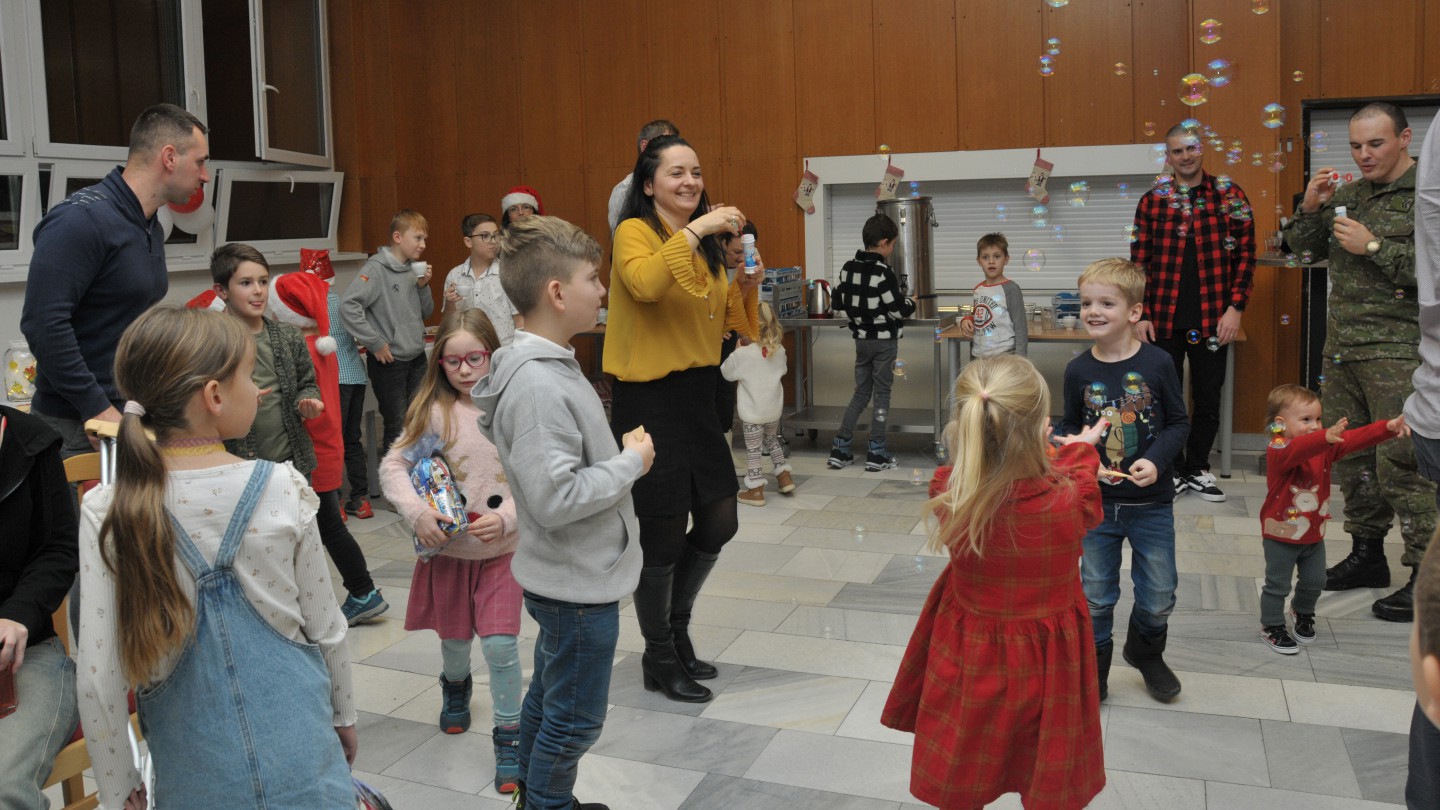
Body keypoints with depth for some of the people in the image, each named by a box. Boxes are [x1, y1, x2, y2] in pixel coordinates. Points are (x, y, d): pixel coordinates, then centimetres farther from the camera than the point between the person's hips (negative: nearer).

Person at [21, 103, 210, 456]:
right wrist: (99, 409, -21)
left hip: (138, 412, 8)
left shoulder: (152, 228, 12)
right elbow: (43, 323, -23)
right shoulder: (83, 218, -16)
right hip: (78, 426, -8)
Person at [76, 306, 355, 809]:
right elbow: (326, 629, -2)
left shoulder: (105, 513, -11)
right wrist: (344, 716, 15)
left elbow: (99, 678, -8)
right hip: (300, 755, 0)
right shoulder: (283, 489, -12)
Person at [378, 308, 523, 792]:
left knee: (501, 643, -8)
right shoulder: (433, 411, -6)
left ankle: (509, 736, 10)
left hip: (502, 549, -2)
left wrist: (507, 517, -22)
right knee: (455, 639, 17)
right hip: (448, 548, 2)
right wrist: (416, 513, -21)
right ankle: (456, 688, 51)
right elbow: (392, 466, -7)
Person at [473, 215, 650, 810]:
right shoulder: (537, 387, -27)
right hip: (579, 583, -10)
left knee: (548, 699, 25)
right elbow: (555, 498, -30)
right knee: (575, 720, 6)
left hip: (572, 576, 10)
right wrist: (632, 462, -19)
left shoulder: (550, 366, 5)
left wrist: (621, 453, 3)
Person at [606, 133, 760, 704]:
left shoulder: (707, 245, 12)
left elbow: (729, 323, 15)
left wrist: (748, 285, -2)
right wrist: (695, 229, -30)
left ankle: (677, 625, 37)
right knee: (665, 533, 2)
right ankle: (659, 658, 22)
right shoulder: (635, 231, -10)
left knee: (720, 522, 13)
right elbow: (644, 283, -32)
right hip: (648, 399, -7)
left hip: (699, 395, 7)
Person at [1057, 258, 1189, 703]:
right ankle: (1092, 672, 32)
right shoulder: (1079, 370, -5)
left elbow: (1179, 423, -3)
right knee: (1095, 596, 12)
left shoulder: (1157, 363, -11)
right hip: (1096, 502, 1)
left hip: (1152, 503, -1)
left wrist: (1156, 461, -20)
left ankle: (1145, 652, 42)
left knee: (1158, 595, 12)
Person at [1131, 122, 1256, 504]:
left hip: (1212, 319, 0)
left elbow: (1245, 254, 1)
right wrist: (1141, 315, -4)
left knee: (1208, 400, 9)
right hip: (1164, 319, 0)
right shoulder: (1151, 201, 3)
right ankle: (1174, 470, 20)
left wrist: (1235, 307, -7)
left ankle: (1198, 469, 23)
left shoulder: (1229, 195, 3)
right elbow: (1140, 262, 3)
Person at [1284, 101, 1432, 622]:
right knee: (1350, 455, 12)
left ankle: (1425, 578, 1)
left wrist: (1373, 246, -17)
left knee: (1400, 463, -8)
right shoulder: (1349, 194, 14)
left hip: (1396, 349, -7)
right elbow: (1304, 248, 16)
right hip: (1343, 345, 7)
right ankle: (1367, 555, 26)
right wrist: (1310, 208, 0)